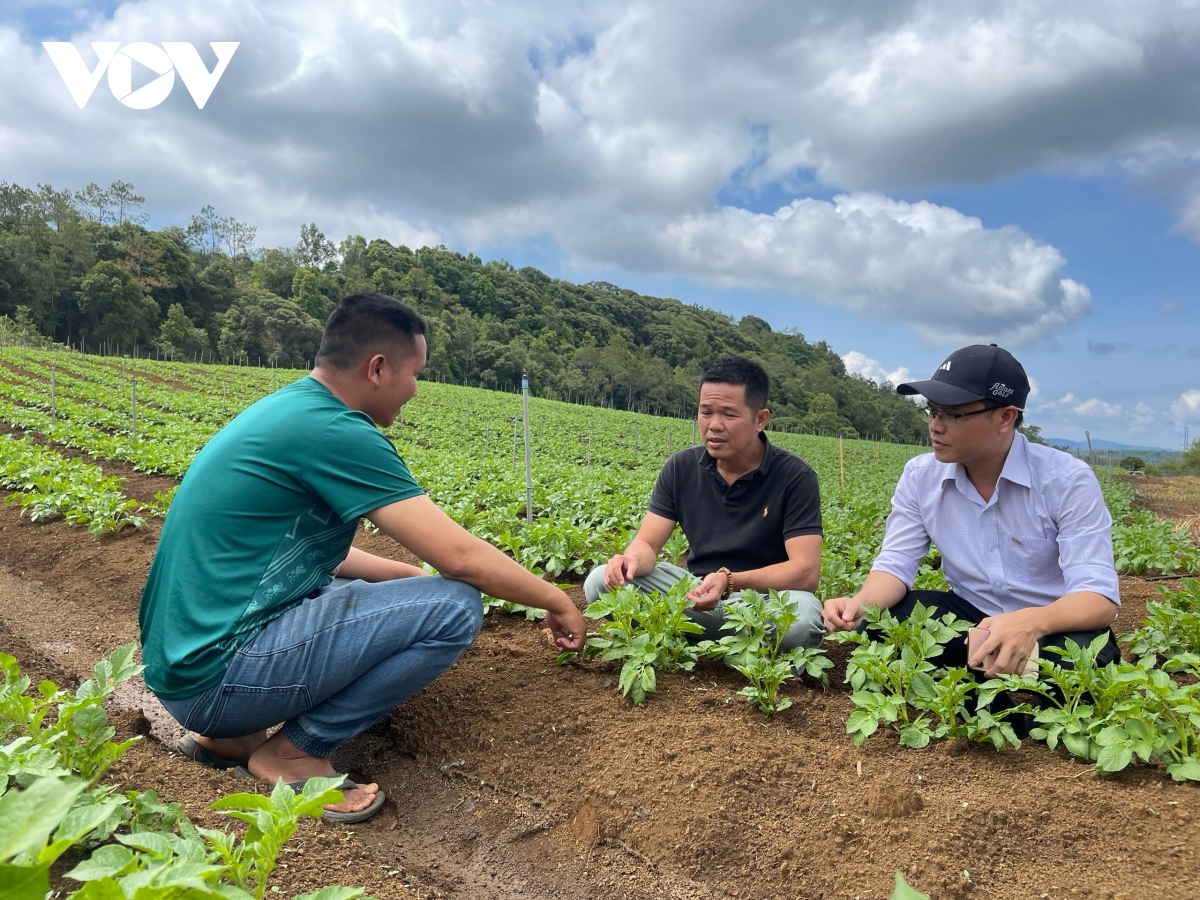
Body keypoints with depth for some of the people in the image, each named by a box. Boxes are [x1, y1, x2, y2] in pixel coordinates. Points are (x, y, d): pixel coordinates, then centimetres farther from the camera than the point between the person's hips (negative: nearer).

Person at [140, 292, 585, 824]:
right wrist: (557, 602, -3)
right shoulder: (334, 431, -20)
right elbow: (460, 556, -19)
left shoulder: (287, 408, 9)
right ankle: (295, 751, -2)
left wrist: (411, 575, 16)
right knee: (454, 606, -14)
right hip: (217, 675, -10)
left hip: (182, 654, 10)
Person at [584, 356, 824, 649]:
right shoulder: (680, 468, -3)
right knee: (601, 581, -16)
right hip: (698, 593, 3)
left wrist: (730, 582, -37)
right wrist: (632, 559, -30)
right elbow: (647, 543, -4)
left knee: (803, 616, -38)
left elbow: (805, 571, -21)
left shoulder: (794, 476, -14)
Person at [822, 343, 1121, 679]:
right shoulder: (919, 476, -6)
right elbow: (896, 563, -7)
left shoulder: (1067, 480, -19)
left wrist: (1033, 623, -49)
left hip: (1055, 627, -3)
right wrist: (860, 602, -31)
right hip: (969, 616, 4)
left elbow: (1100, 597, -26)